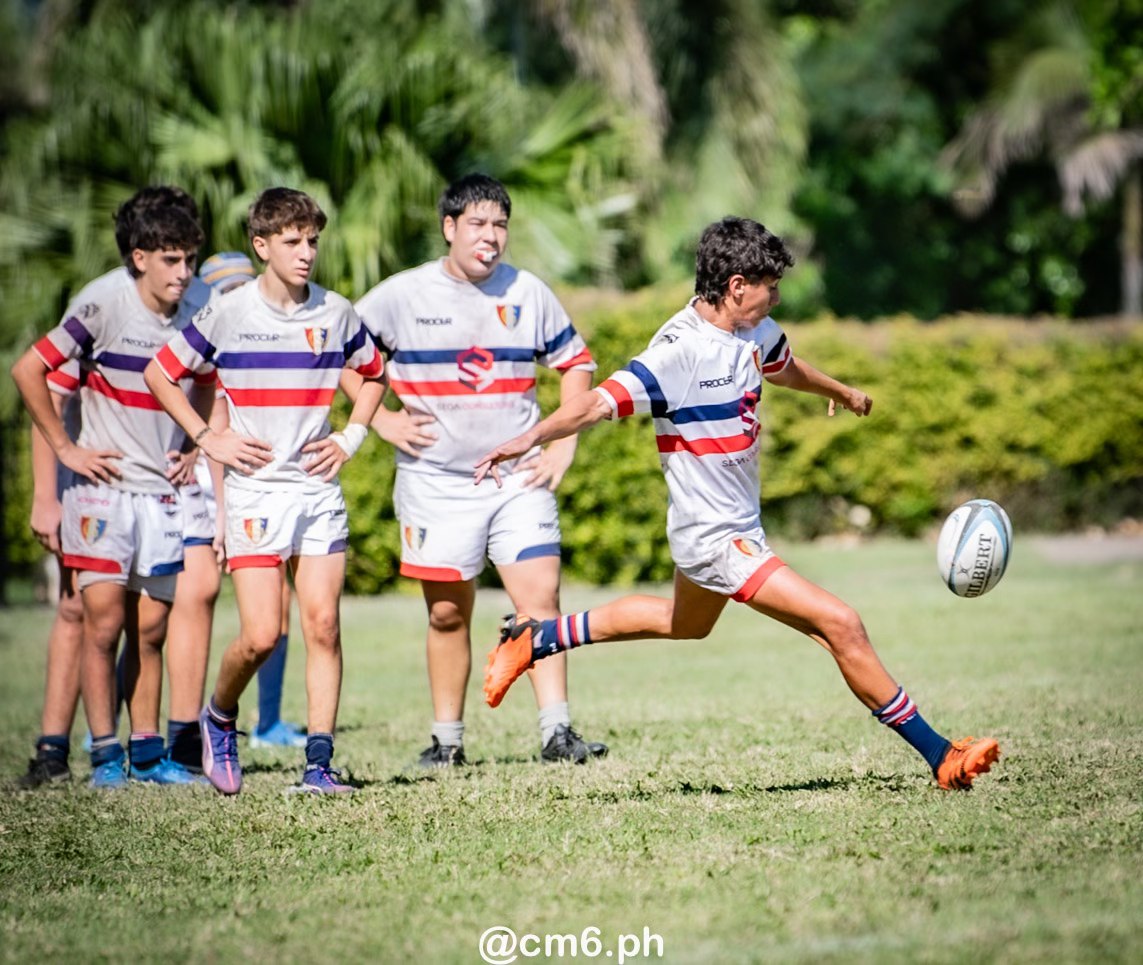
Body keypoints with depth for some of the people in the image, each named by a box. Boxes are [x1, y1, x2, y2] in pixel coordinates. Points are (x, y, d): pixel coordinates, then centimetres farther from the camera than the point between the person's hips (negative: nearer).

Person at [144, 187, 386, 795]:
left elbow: (374, 373, 23)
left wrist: (351, 437, 10)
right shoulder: (227, 314, -3)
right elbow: (159, 374, 6)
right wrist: (207, 439, 0)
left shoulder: (336, 313, 5)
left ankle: (319, 762, -2)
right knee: (261, 635, -11)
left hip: (319, 489, 3)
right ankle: (219, 718, 18)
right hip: (255, 489, -3)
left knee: (323, 625, -6)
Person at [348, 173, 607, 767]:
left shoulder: (528, 293, 3)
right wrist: (380, 419, -4)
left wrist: (564, 444, 6)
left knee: (541, 596, -11)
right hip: (436, 480, -1)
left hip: (519, 477, 1)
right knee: (448, 613, 4)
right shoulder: (401, 296, -4)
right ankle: (447, 738, 16)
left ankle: (556, 733, -11)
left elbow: (575, 362, 14)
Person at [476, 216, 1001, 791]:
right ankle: (939, 757, -7)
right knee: (839, 625, -15)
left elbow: (783, 366, 24)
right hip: (715, 539, -10)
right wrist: (530, 437, -51)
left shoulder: (755, 332, 1)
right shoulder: (680, 350, -25)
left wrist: (841, 392, 44)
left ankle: (534, 639, 44)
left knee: (684, 625, 34)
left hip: (738, 526, 10)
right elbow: (600, 403, -34)